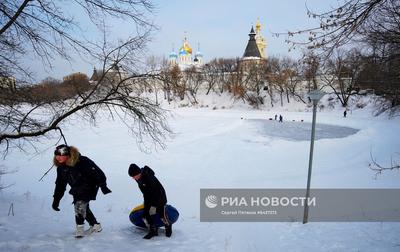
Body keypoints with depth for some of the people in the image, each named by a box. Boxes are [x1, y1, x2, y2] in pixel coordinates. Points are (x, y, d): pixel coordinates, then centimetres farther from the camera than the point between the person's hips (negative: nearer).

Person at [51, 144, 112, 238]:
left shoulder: (82, 161, -28)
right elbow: (60, 184, 5)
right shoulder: (61, 167, -6)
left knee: (80, 204, -21)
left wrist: (103, 185, -24)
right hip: (77, 190, 8)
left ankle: (80, 228, -12)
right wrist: (56, 199, 5)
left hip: (89, 187, -8)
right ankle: (95, 225, 28)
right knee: (83, 207, 13)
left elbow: (96, 172, -24)